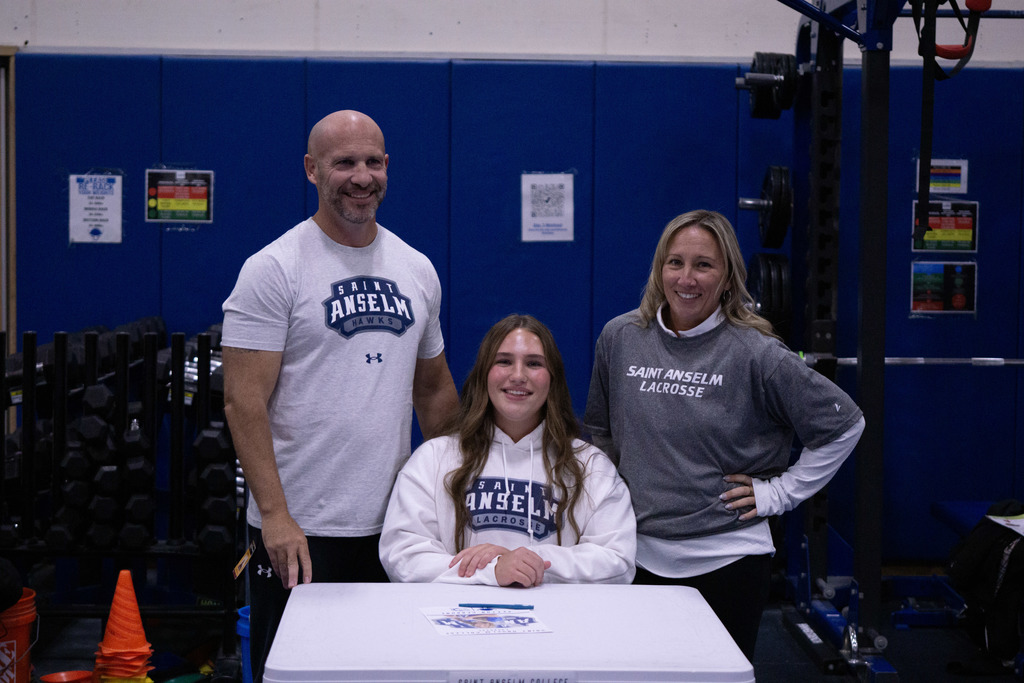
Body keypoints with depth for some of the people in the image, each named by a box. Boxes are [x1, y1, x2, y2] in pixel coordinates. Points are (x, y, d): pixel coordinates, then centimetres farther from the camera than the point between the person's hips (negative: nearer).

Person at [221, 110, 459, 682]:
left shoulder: (418, 270, 10)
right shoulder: (274, 269, -7)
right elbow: (244, 403, -12)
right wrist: (275, 515, -19)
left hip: (393, 523, 5)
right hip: (300, 528, -5)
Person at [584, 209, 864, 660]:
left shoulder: (756, 354, -8)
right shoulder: (620, 338, 2)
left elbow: (844, 424, -2)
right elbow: (600, 433, 17)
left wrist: (779, 492, -3)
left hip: (727, 559, -3)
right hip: (641, 557, 3)